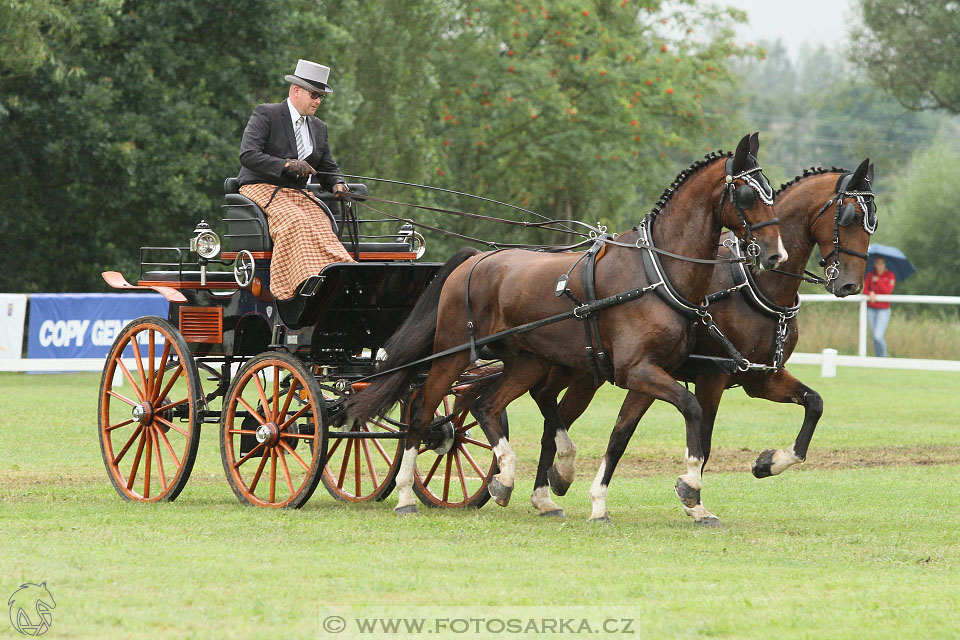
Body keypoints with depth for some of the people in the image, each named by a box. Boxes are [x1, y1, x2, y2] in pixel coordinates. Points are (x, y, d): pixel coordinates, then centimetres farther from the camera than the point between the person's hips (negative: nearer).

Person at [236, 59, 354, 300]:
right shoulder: (265, 114, -2)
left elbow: (327, 169, 21)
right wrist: (286, 165, -24)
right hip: (261, 188, -6)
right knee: (295, 222, -35)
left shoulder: (319, 128, 18)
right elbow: (247, 155, -14)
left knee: (322, 224, -26)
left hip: (298, 194, 6)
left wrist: (337, 184, -3)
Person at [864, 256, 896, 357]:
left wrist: (878, 280, -13)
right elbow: (865, 289, 2)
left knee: (878, 336, -15)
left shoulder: (890, 275, -3)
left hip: (883, 310, -4)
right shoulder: (870, 275, 5)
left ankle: (884, 358, 5)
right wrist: (870, 293, -19)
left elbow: (888, 291, -13)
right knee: (874, 337, 6)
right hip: (871, 309, 4)